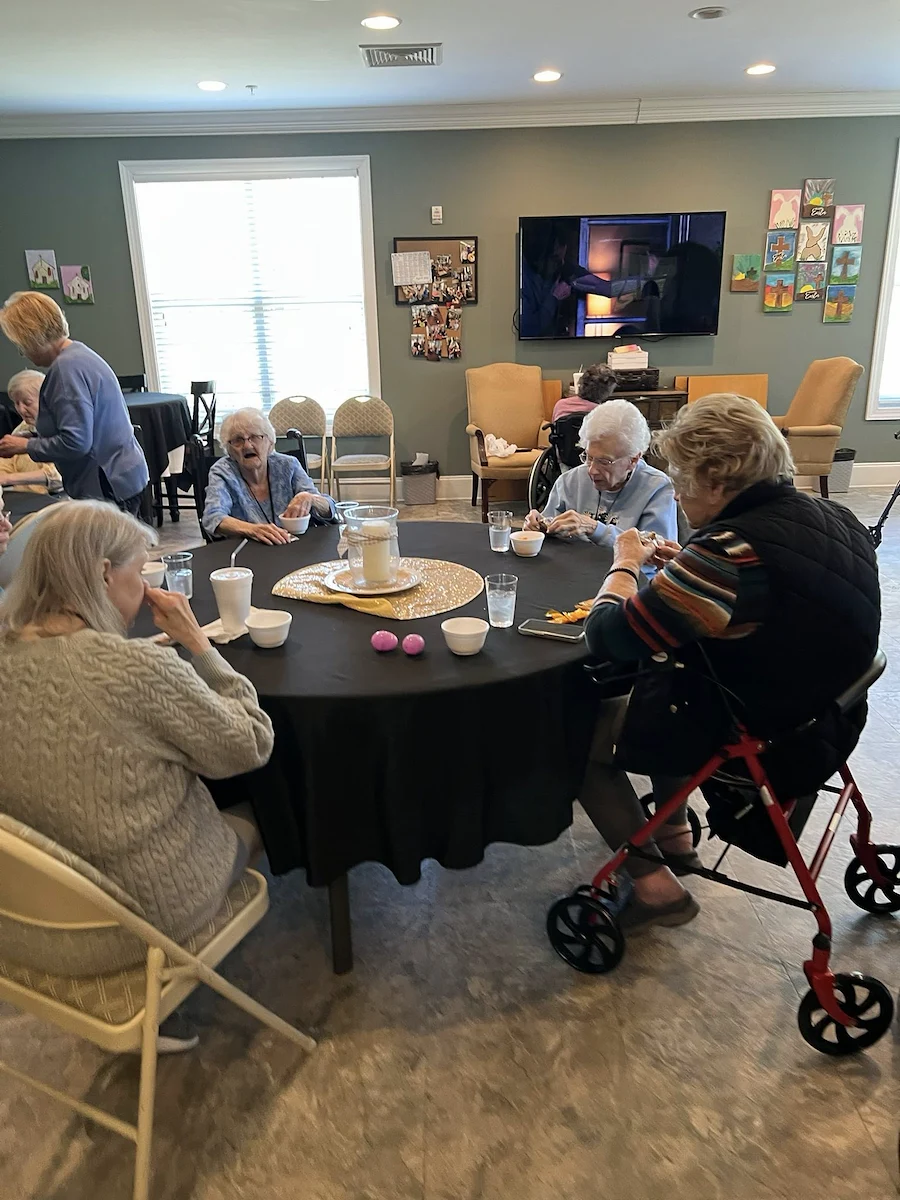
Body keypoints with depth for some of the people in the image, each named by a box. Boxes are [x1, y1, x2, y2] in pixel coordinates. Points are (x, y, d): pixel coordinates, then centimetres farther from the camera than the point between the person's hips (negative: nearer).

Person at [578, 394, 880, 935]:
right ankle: (675, 834, 37)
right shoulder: (834, 519, -2)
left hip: (761, 743, -9)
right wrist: (685, 569, 5)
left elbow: (606, 637, -23)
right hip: (821, 721, 9)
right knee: (656, 679, 29)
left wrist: (625, 565, -5)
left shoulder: (728, 552, -29)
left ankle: (656, 889, 14)